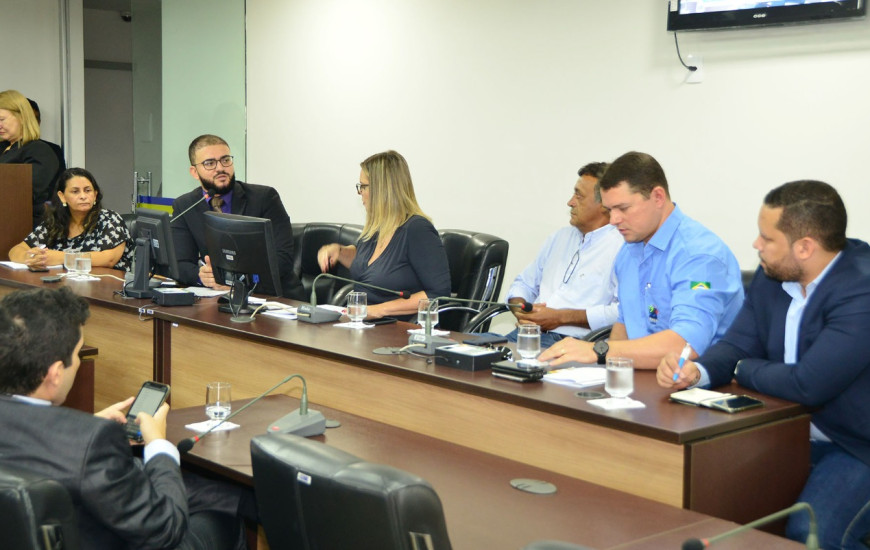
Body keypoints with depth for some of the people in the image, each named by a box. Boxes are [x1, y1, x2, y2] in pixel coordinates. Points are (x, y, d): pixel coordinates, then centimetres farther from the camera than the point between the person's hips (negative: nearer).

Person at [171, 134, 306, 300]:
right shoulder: (183, 207, 10)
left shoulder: (264, 197, 0)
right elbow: (181, 264, 3)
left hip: (276, 296, -2)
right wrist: (201, 274, -21)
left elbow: (283, 258, -8)